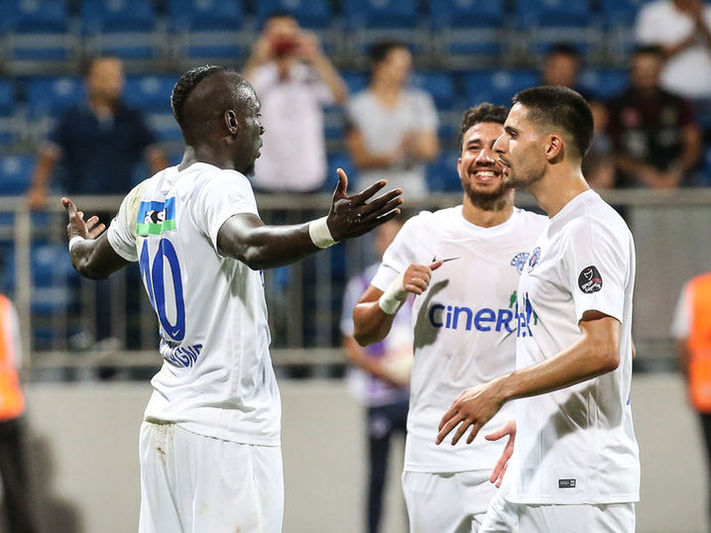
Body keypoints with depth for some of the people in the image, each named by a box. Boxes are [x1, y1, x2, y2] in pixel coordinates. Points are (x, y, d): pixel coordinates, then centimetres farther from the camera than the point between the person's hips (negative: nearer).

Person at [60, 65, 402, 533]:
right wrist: (330, 230, -52)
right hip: (229, 429, -9)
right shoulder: (221, 186, -13)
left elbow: (93, 263, 31)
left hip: (165, 421, 9)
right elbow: (250, 245, -36)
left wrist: (79, 241, 54)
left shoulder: (146, 196, 12)